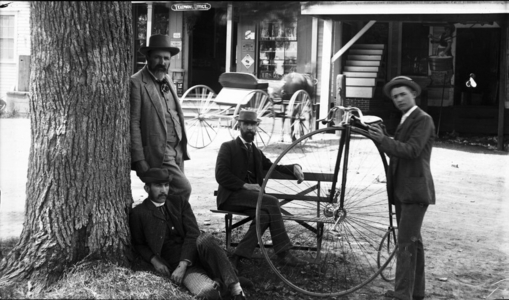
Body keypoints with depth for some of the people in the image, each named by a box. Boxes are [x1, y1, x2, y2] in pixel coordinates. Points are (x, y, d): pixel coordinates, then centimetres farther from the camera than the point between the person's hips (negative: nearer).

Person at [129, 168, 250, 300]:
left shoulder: (179, 201, 9)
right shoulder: (138, 213, 3)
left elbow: (193, 233, -1)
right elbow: (138, 245, 10)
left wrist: (183, 265, -14)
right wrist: (154, 260, -11)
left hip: (194, 253, 3)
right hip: (173, 263, -3)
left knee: (204, 239, -35)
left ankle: (235, 287, -26)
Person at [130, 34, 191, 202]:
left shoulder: (167, 79, 15)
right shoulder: (137, 83, -10)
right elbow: (133, 123, -13)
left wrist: (182, 148, 13)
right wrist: (139, 160, -16)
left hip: (177, 151, 8)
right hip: (157, 153, -8)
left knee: (172, 193, 11)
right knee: (183, 188, -16)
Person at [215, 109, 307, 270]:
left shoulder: (256, 152, 26)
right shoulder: (228, 147, 4)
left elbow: (273, 167, 21)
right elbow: (221, 175, -8)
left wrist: (294, 167, 2)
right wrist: (245, 185, -17)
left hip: (251, 196, 6)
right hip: (231, 196, -6)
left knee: (265, 214, -29)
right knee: (271, 202, -28)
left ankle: (238, 256, -31)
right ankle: (283, 253, -27)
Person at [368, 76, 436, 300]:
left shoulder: (423, 120, -9)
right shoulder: (405, 121, 20)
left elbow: (412, 150, -23)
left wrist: (383, 140, -31)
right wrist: (381, 139, 6)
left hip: (415, 190, -9)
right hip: (402, 190, 9)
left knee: (406, 242, -13)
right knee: (412, 240, 13)